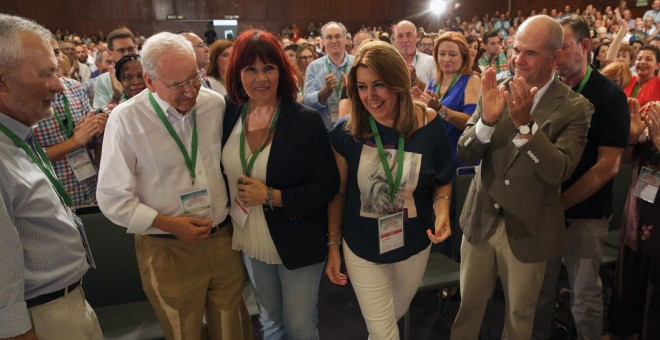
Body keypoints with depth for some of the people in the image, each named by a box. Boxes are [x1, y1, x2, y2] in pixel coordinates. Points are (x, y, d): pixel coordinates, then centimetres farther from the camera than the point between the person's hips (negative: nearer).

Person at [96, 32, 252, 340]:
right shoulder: (126, 119, -12)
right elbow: (112, 198, -9)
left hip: (223, 240, 3)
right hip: (168, 251, -3)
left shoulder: (216, 104, -2)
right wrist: (171, 224, -14)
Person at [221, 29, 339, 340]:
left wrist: (271, 196, -21)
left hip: (298, 245, -4)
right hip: (251, 243, 4)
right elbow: (222, 172, 10)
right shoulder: (229, 115, -4)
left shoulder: (306, 121, -17)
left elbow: (328, 186, -16)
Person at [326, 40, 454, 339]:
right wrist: (333, 245, -1)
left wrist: (442, 208, -20)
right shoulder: (347, 133, -16)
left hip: (414, 245, 2)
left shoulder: (429, 125, -14)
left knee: (397, 313, 29)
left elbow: (443, 181, 0)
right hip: (362, 249, -2)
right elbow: (337, 193, -6)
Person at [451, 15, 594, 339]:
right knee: (468, 304, 20)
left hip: (528, 230, -2)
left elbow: (558, 172, -23)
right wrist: (488, 118, -28)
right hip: (481, 221, 2)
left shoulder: (575, 108, -13)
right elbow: (464, 154, -10)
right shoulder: (496, 90, -5)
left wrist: (525, 124, -35)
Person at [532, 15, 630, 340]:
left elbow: (608, 166, -13)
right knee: (539, 287, 14)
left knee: (584, 295, 9)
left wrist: (560, 202, -15)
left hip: (584, 214, -3)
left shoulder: (609, 95, -8)